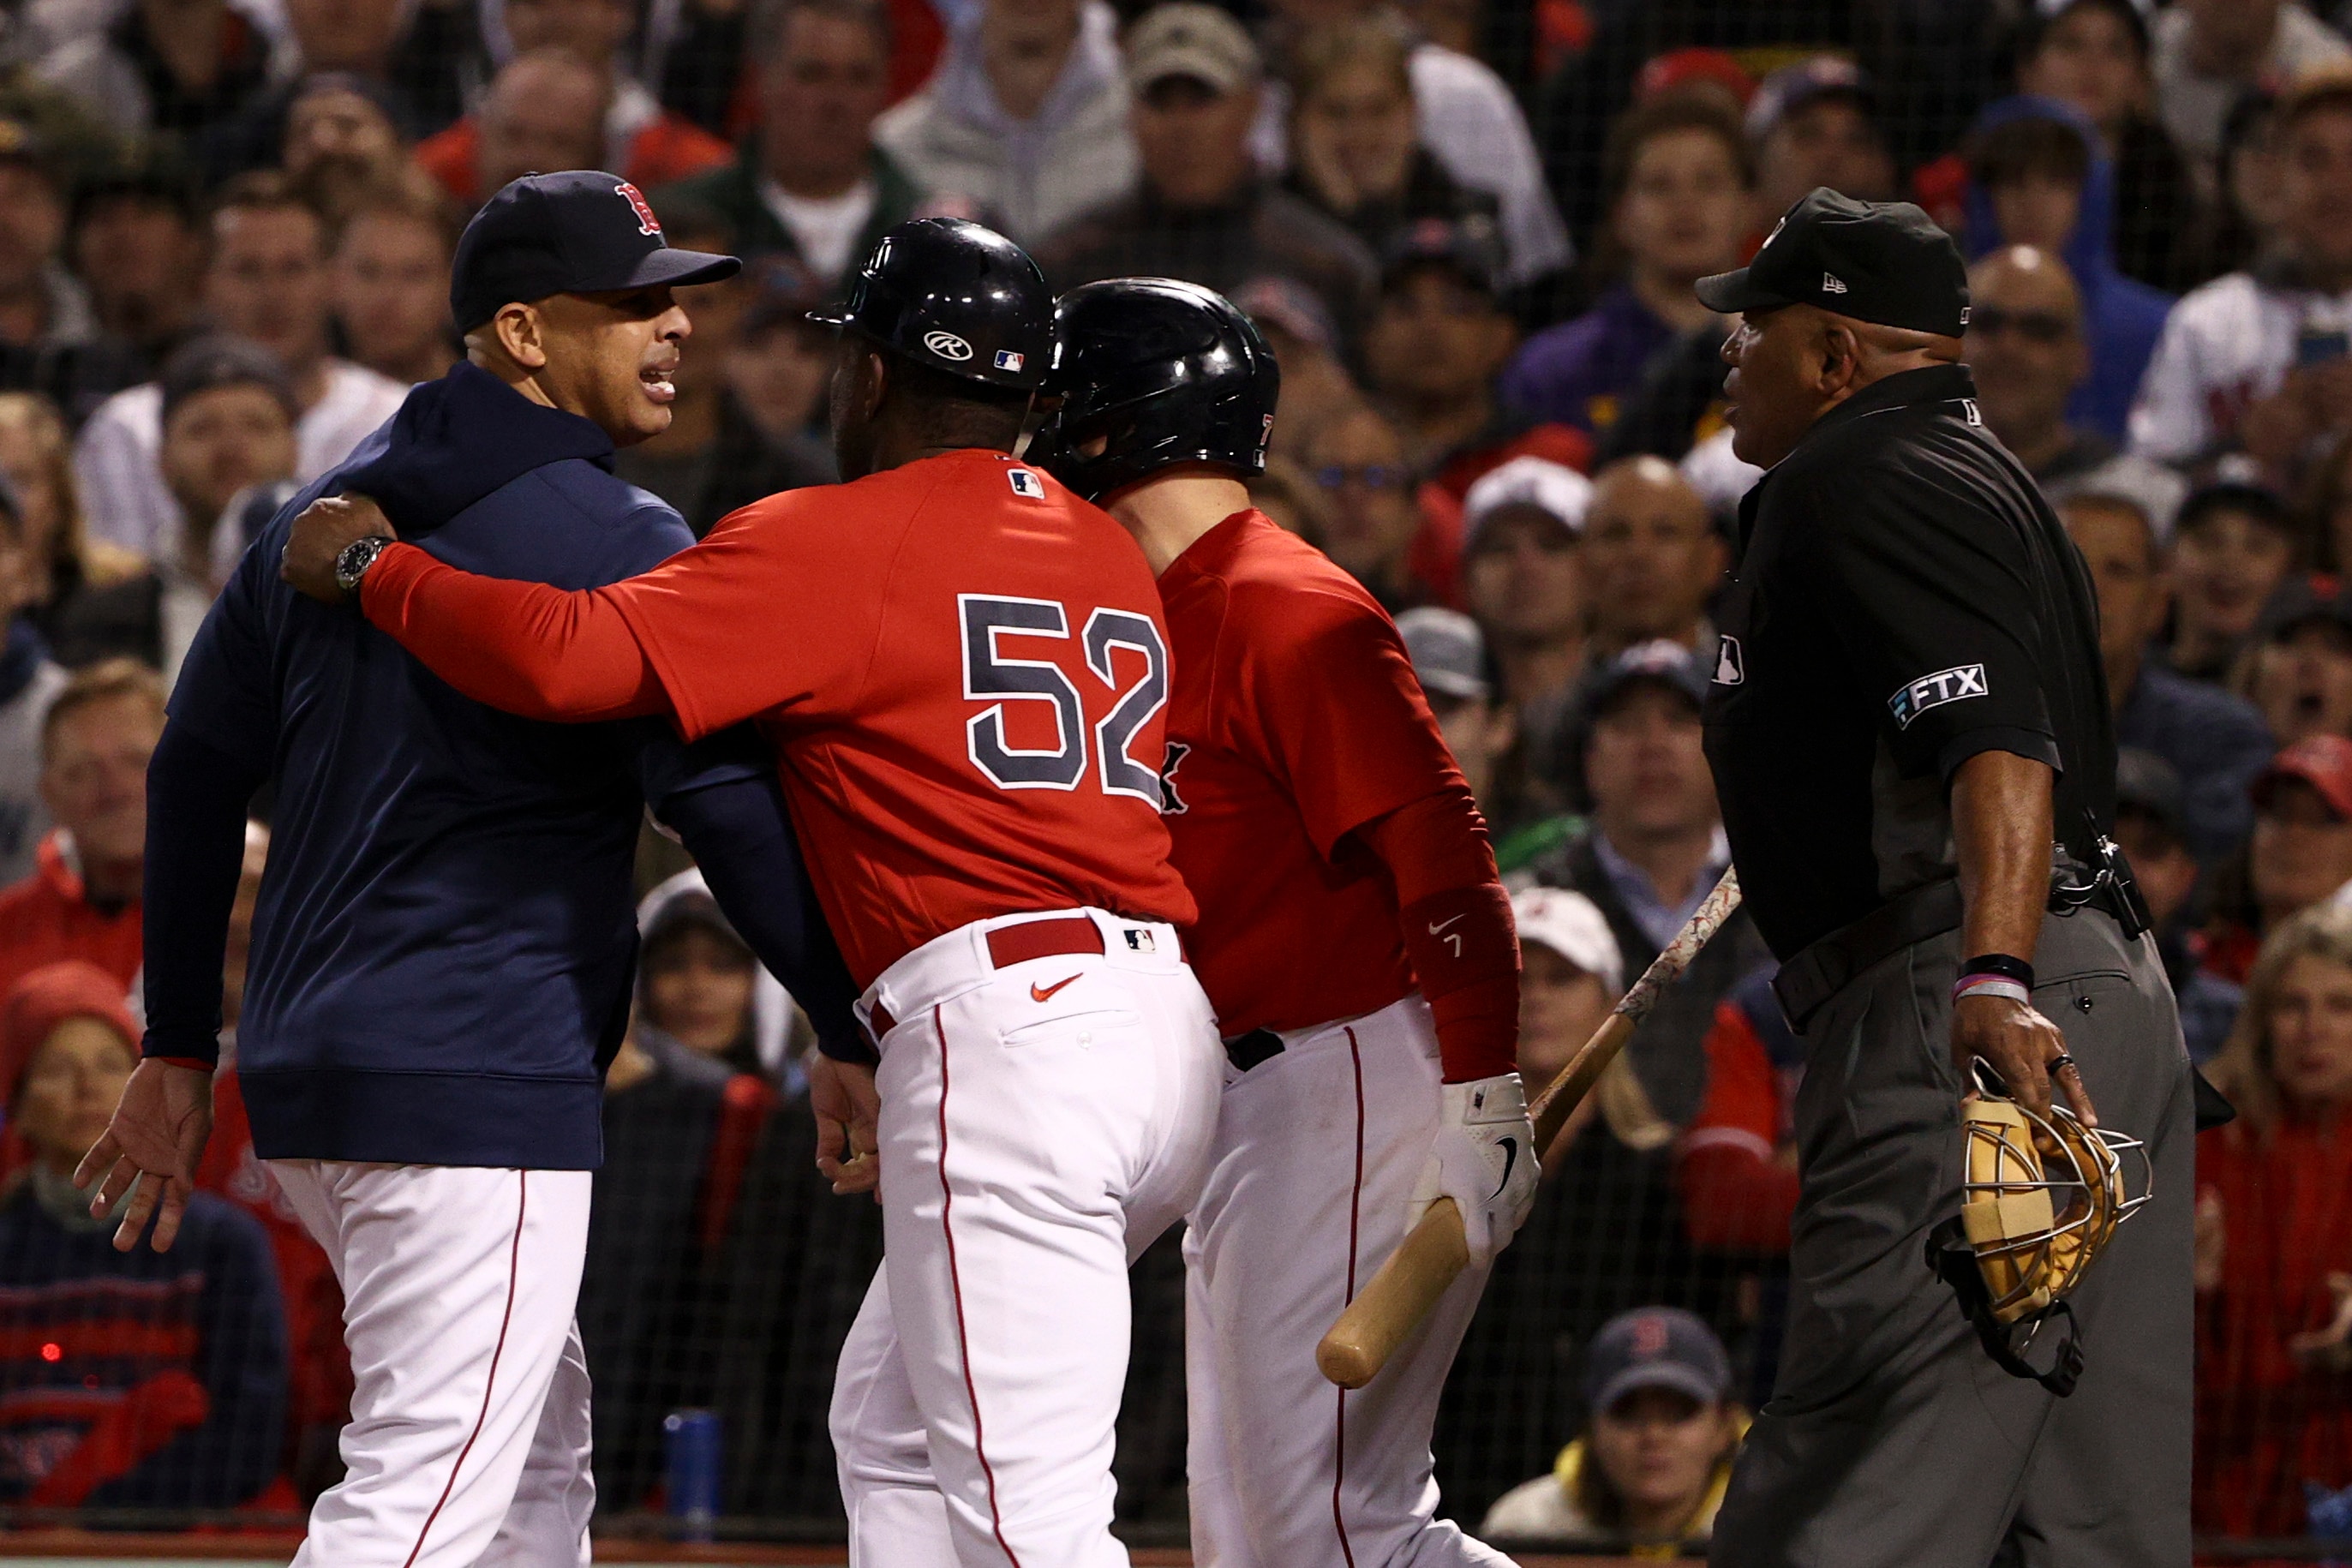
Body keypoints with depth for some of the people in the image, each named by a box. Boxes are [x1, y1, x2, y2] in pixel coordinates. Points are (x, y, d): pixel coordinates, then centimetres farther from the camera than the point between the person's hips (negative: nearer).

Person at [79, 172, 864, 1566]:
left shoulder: (324, 514, 15)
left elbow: (198, 773, 18)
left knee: (541, 1451, 21)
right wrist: (858, 1030, -10)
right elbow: (729, 806, -15)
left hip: (301, 1081, 9)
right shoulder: (615, 542, -9)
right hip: (478, 1081, -9)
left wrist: (181, 1050, 23)